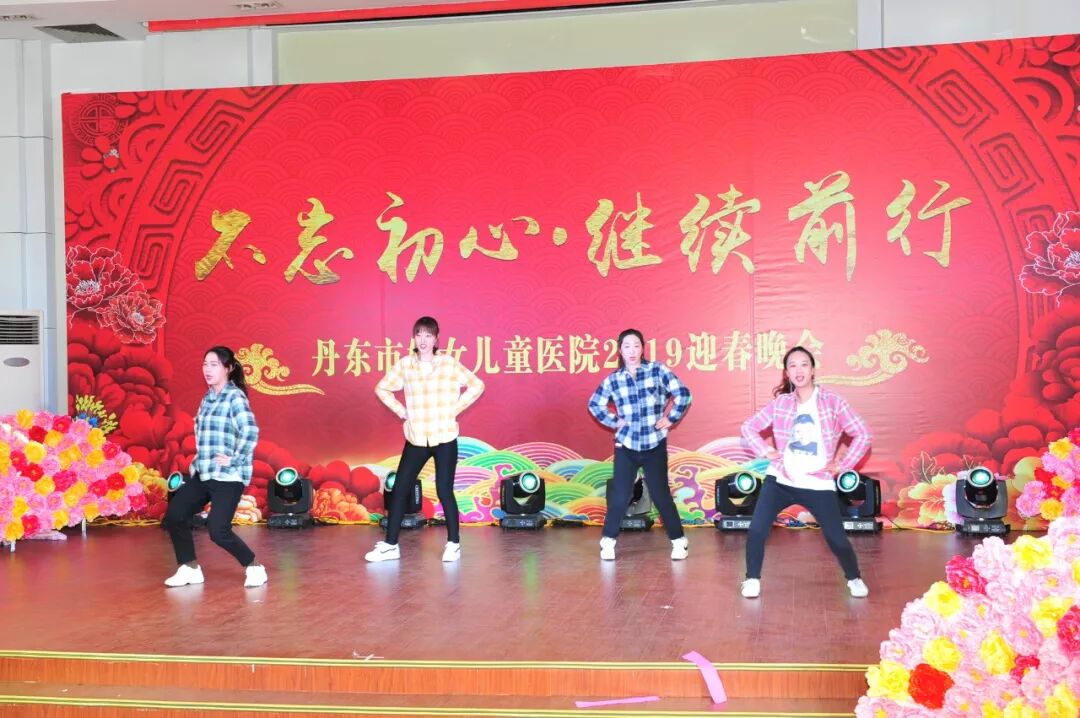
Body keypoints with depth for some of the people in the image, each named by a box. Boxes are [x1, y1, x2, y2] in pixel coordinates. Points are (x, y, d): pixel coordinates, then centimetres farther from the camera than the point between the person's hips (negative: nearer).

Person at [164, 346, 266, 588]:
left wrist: (235, 460, -20)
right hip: (203, 473, 9)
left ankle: (254, 568, 8)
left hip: (228, 477, -9)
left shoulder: (235, 396, -13)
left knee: (218, 531, -13)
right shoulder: (208, 397, 13)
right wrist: (199, 459, 15)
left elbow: (251, 432, -25)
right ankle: (190, 568, 20)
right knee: (174, 516, 5)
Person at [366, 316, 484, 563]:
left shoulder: (449, 364, -3)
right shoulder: (404, 365, 1)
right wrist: (400, 410, 4)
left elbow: (477, 385, 3)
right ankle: (390, 545, 12)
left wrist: (456, 408, -3)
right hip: (416, 439, 3)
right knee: (399, 490, 2)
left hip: (445, 438, -2)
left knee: (444, 491, -2)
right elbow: (382, 388, 14)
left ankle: (453, 543, 14)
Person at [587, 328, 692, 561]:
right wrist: (613, 421, 5)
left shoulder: (657, 370, -4)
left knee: (660, 494, 1)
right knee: (620, 495, 0)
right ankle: (608, 540, 16)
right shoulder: (613, 380, 1)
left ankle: (678, 540, 16)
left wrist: (671, 419, -3)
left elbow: (683, 394, -2)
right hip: (626, 445, 1)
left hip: (655, 444, -1)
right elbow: (594, 404, 15)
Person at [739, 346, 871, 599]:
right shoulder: (780, 403, 2)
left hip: (818, 484, -2)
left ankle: (854, 579, 29)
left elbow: (862, 434, -4)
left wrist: (843, 465, -6)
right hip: (780, 480, 2)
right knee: (757, 530, -11)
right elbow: (749, 427, 9)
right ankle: (752, 579, 10)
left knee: (837, 538, 1)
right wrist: (766, 451, -2)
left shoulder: (832, 401, -5)